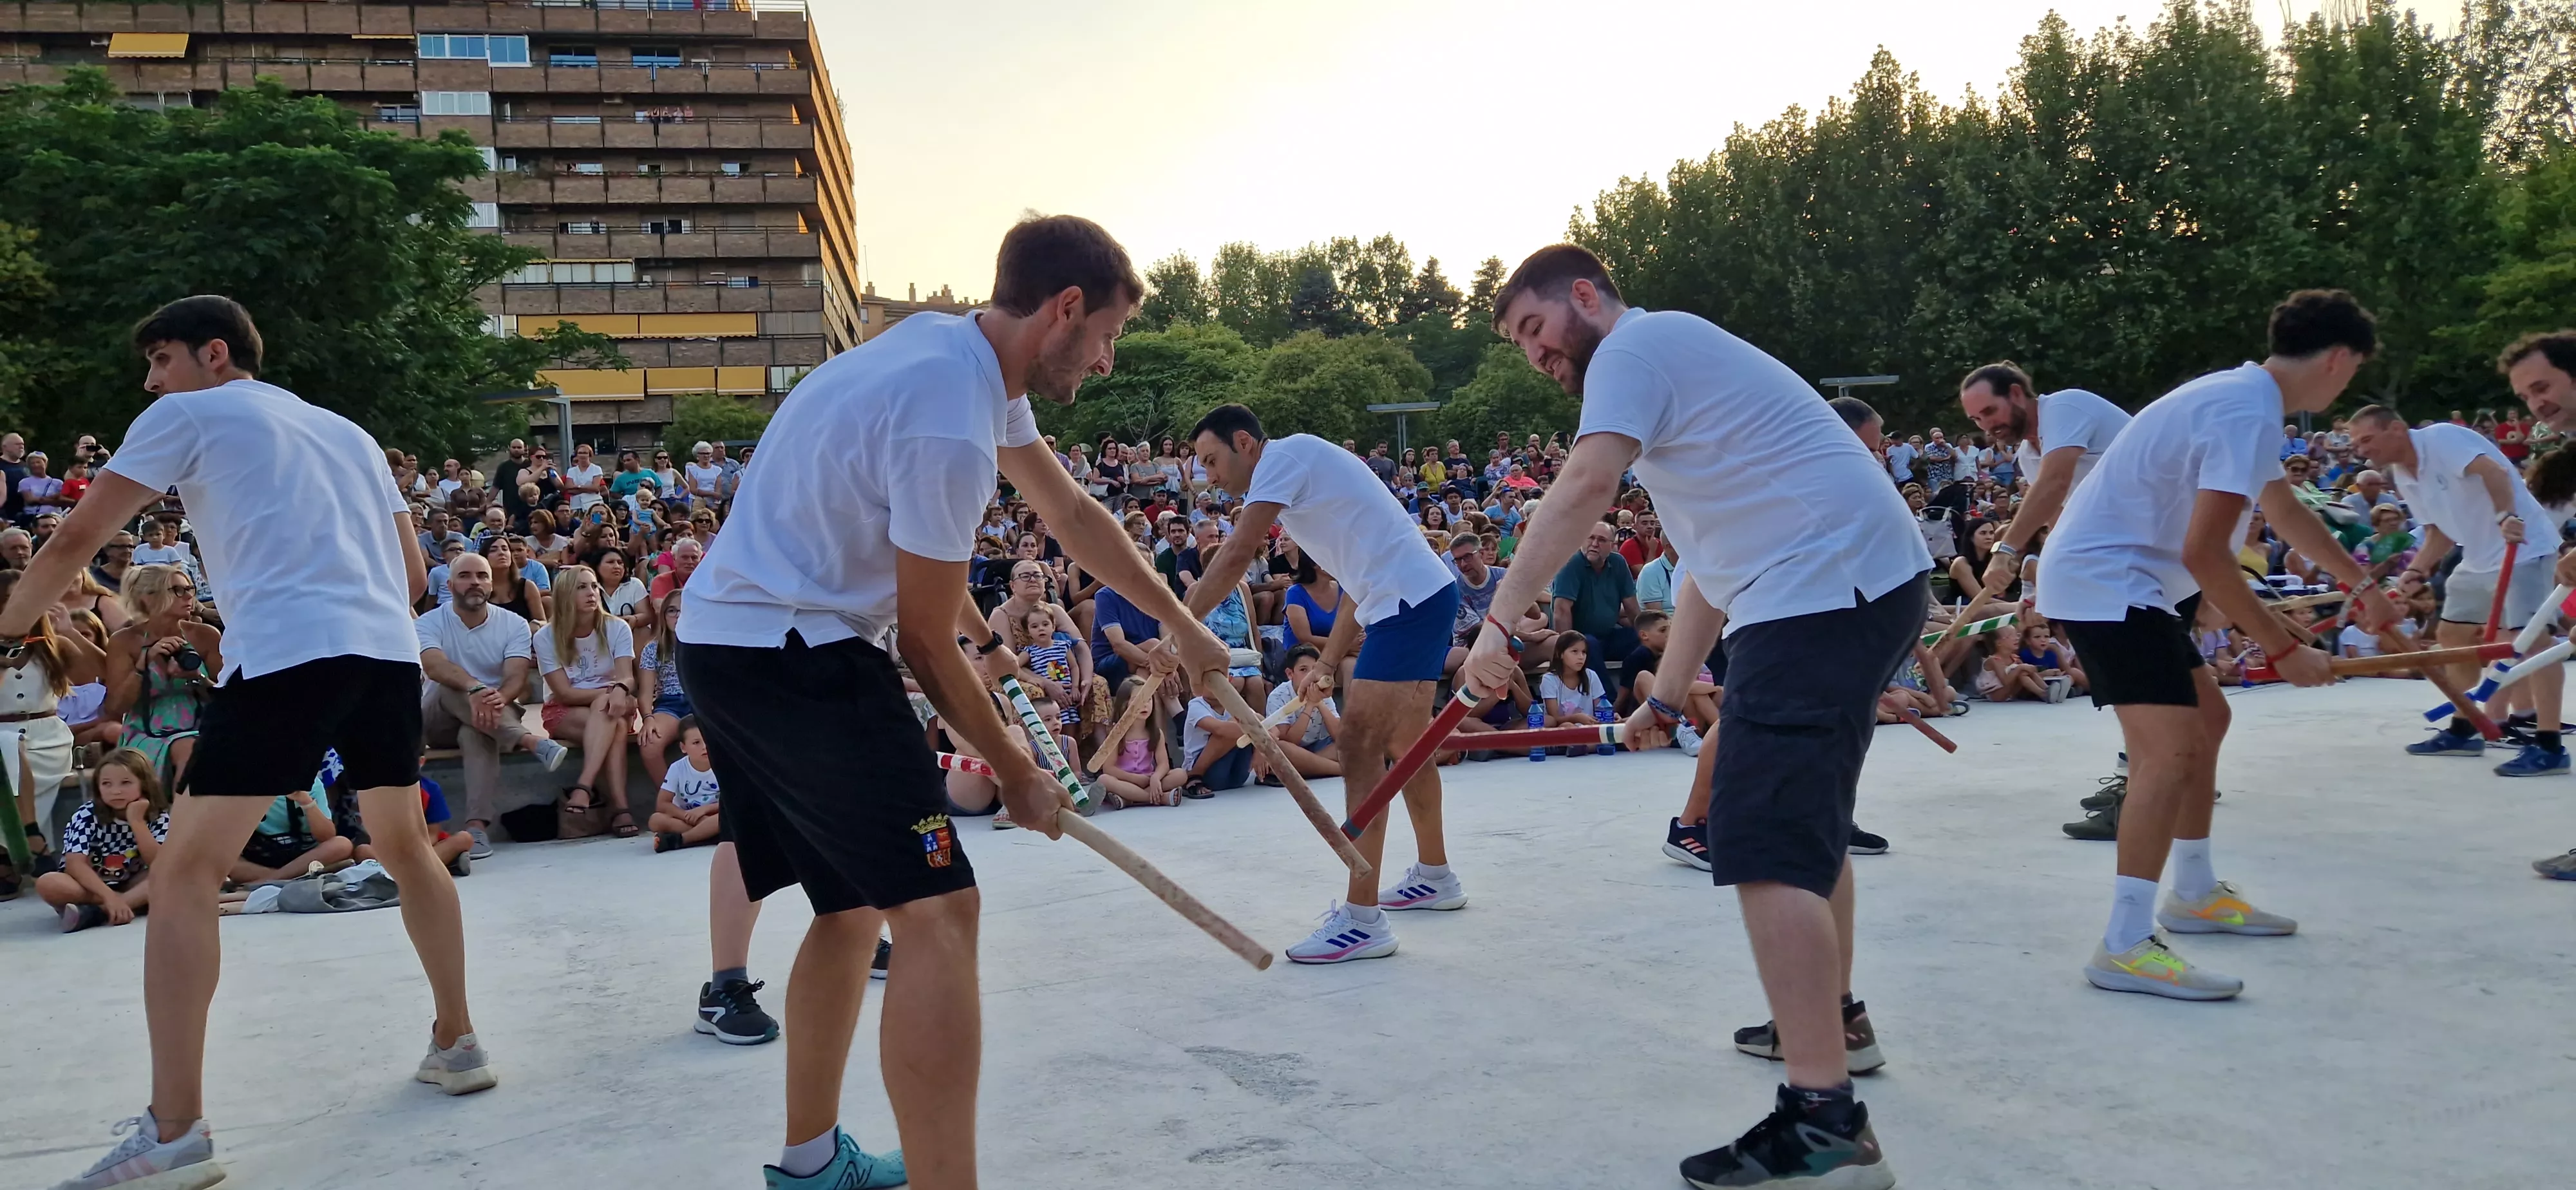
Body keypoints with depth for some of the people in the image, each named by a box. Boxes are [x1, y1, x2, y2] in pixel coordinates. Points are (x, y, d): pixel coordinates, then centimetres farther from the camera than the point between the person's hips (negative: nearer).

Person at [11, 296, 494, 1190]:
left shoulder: (189, 414, 11)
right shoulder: (346, 432, 27)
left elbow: (78, 540, 10)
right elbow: (413, 575, 24)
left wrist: (9, 626, 26)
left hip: (286, 654, -6)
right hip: (388, 651, 6)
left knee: (183, 877, 0)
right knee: (406, 848, 23)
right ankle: (458, 1044, 27)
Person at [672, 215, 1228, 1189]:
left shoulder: (959, 349, 7)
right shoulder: (949, 429, -24)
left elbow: (1070, 511, 17)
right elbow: (927, 645, -15)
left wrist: (1182, 625, 23)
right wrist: (1017, 775, -2)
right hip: (789, 649, -11)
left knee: (854, 903, 19)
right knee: (937, 908, -16)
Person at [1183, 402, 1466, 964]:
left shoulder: (1284, 454, -8)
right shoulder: (1302, 474, 20)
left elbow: (1236, 555, -18)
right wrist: (1329, 663, 18)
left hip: (1410, 600, -11)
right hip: (1427, 595, 11)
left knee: (1360, 745, -14)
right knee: (1404, 744, 21)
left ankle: (1363, 918, -14)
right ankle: (1434, 876, 37)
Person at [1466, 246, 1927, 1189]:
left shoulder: (1635, 344, -4)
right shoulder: (1672, 361, 27)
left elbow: (1586, 485, -23)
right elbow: (1710, 560, 29)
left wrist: (1501, 616, -22)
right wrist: (1669, 695, 29)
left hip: (1824, 589, -11)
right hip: (1868, 583, 11)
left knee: (1769, 848, -15)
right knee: (1806, 816, 25)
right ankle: (1833, 1022, 42)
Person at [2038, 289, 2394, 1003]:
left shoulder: (2244, 398, 14)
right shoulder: (2248, 415, -18)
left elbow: (2285, 511, 31)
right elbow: (2204, 554, -24)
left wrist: (2360, 583, 41)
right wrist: (2283, 649, -17)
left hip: (2128, 580, 11)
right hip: (2105, 583, -11)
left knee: (2207, 718, 20)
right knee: (2174, 748, -18)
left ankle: (2195, 895, 33)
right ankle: (2125, 948, -17)